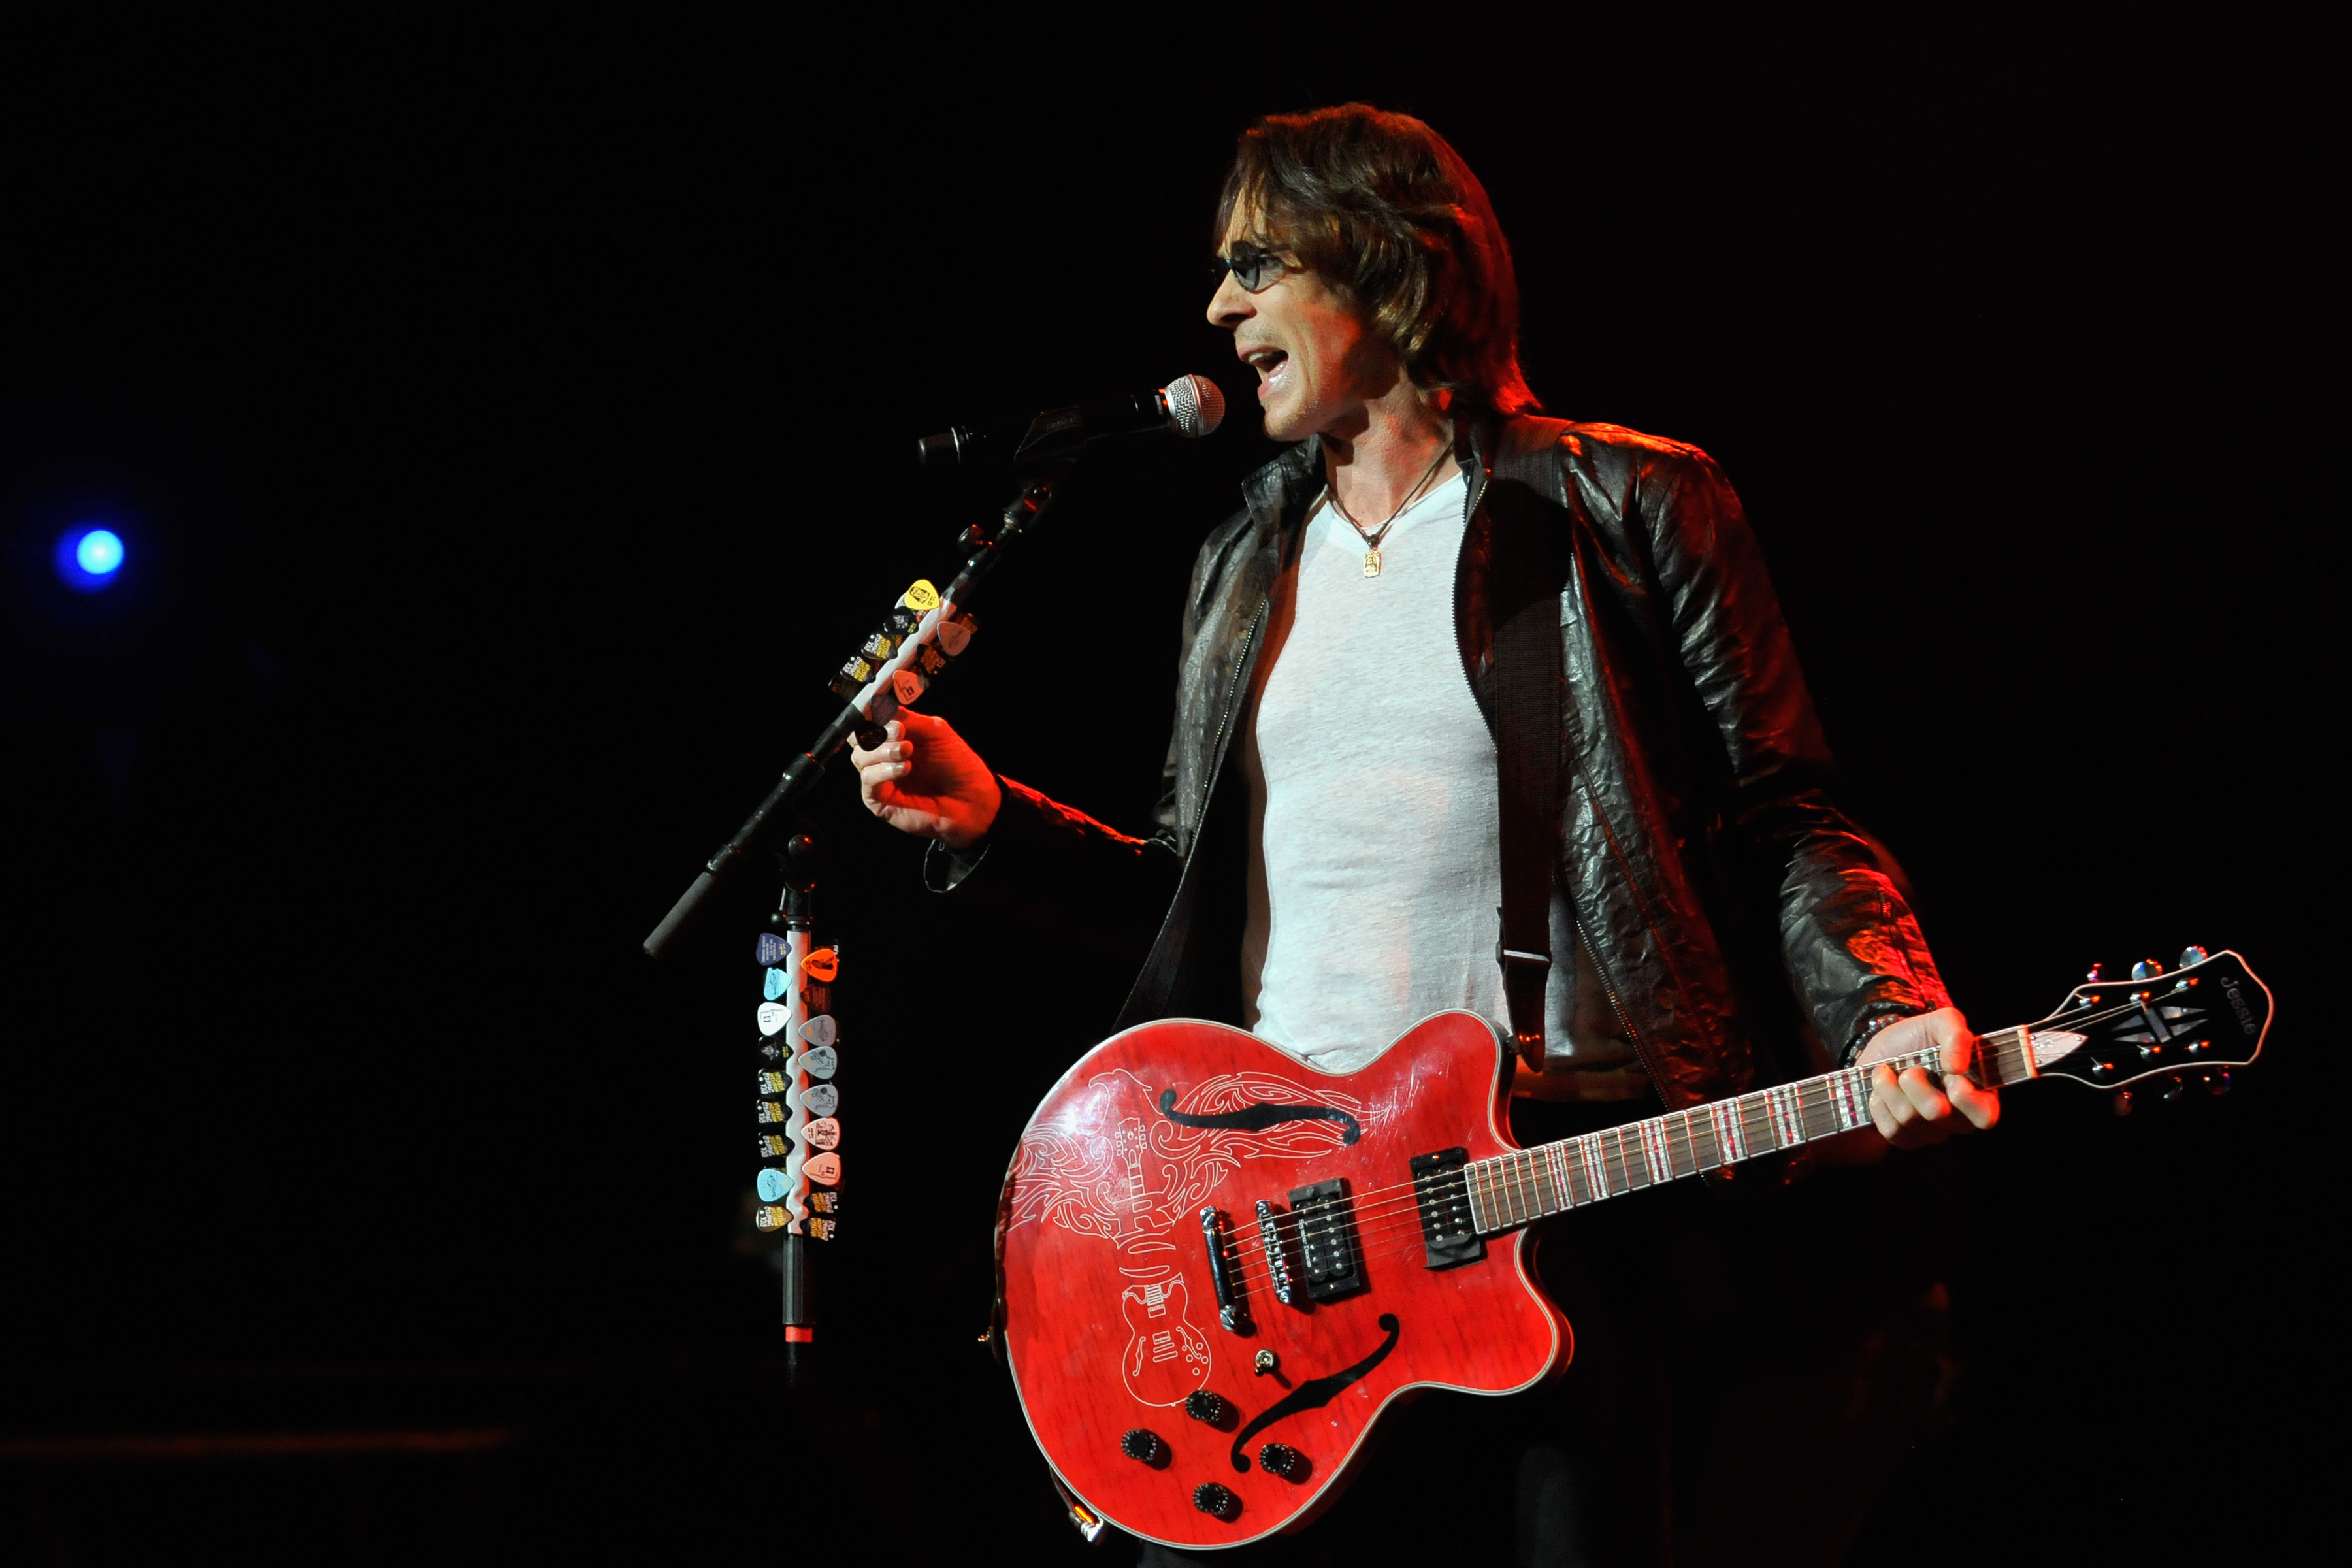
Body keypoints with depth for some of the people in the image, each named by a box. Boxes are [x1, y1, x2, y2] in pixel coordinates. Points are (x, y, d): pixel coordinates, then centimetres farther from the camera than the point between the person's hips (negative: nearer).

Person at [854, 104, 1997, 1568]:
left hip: (1569, 1166, -4)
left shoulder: (1630, 510, 4)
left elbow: (1785, 820, 0)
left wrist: (1887, 1017, -17)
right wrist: (991, 822, 9)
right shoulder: (1245, 564, 20)